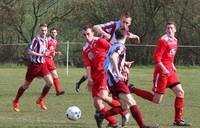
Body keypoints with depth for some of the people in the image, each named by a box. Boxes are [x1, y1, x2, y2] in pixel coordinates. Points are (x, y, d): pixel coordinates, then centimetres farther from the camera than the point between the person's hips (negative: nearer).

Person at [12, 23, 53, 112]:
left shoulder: (45, 40, 7)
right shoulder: (36, 39, -16)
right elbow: (29, 52, -23)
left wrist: (48, 53, 2)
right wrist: (41, 55, -27)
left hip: (42, 64, 6)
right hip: (34, 65, -6)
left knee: (50, 82, -11)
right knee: (26, 85, 5)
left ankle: (40, 100, 5)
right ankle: (16, 101, 24)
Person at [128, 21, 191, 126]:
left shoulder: (174, 40, 13)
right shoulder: (163, 40, -14)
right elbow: (156, 57, -19)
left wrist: (172, 65, 15)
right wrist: (164, 69, -25)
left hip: (170, 71, 8)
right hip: (161, 72, -8)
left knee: (180, 92, 1)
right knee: (156, 100, -4)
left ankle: (178, 120, 6)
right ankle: (133, 90, 9)